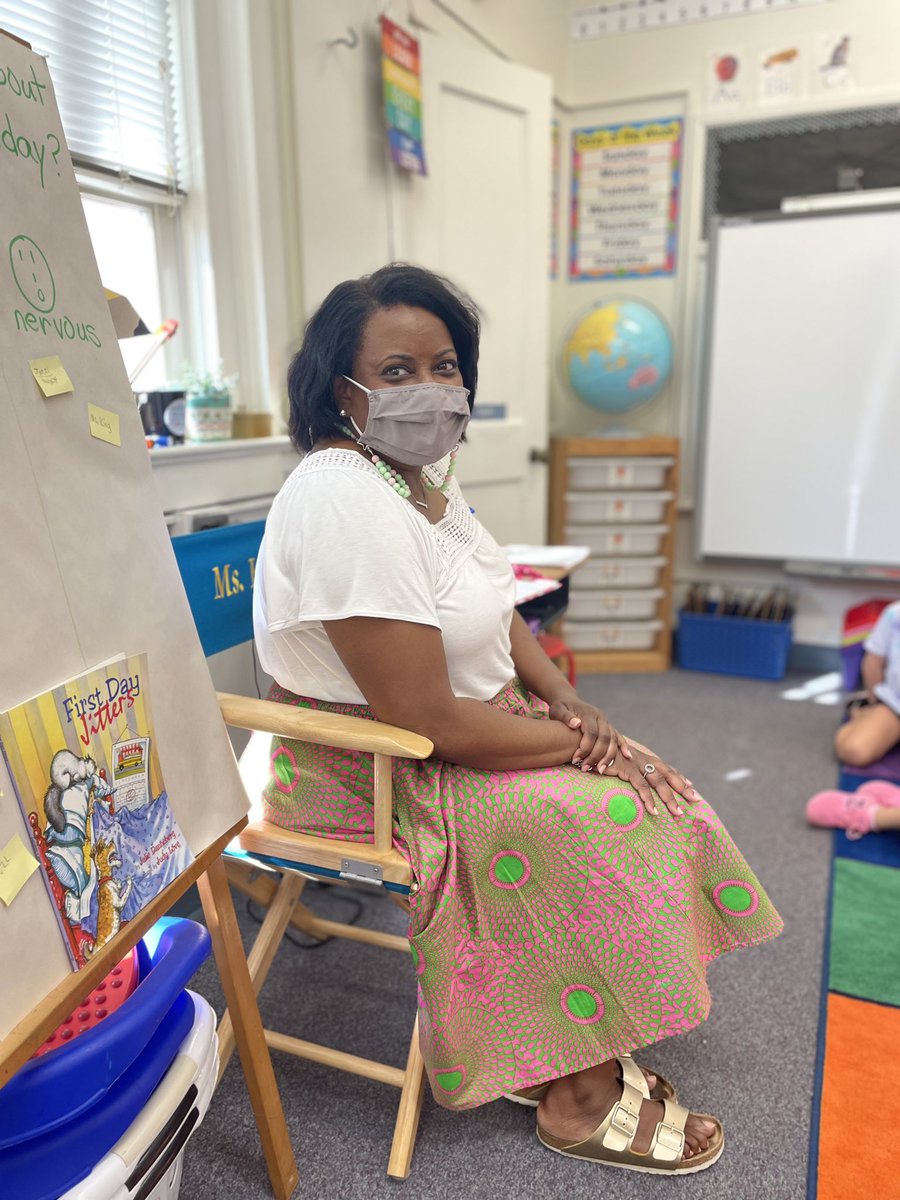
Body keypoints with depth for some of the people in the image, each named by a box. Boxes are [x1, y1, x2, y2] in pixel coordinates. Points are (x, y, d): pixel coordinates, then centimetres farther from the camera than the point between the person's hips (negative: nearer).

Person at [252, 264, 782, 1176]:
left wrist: (566, 700, -4)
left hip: (458, 726, 9)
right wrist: (576, 741, -16)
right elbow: (428, 723, -28)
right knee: (596, 816, -16)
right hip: (372, 773, -9)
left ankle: (571, 1058, 14)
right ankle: (580, 1102, 6)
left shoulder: (424, 473, 5)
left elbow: (495, 611, 13)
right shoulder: (348, 504, -27)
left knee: (641, 786, 2)